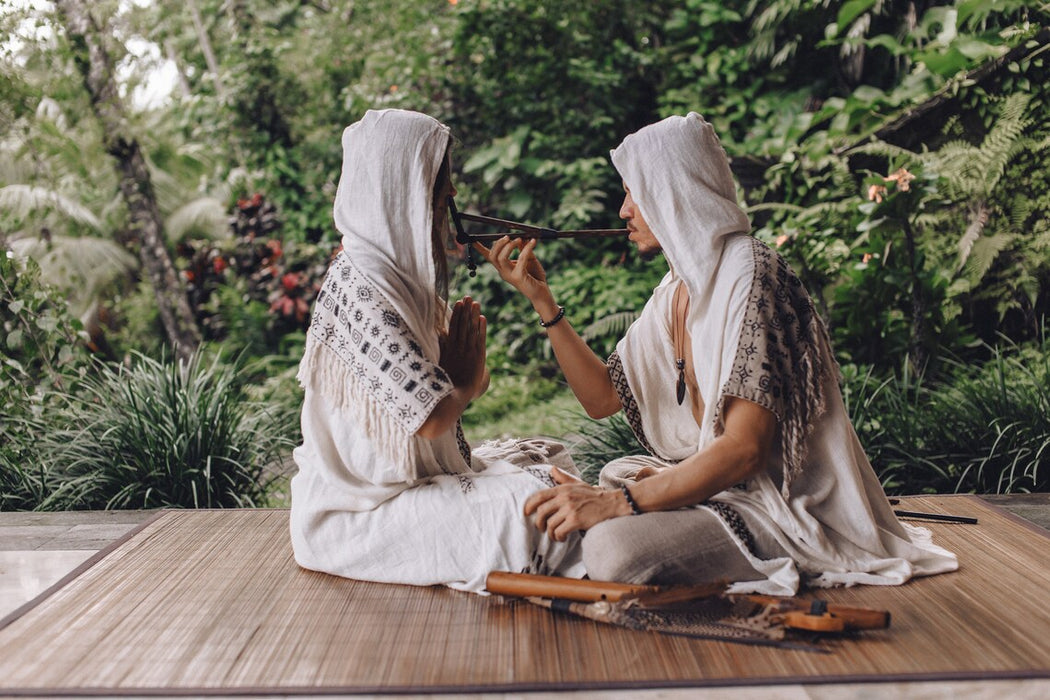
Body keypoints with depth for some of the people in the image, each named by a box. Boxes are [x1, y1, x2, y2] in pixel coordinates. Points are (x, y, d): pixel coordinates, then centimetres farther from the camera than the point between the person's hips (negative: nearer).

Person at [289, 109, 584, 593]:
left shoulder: (399, 271, 8)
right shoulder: (362, 285, -23)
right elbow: (431, 415, -27)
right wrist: (465, 383, -6)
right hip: (363, 510, -10)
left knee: (558, 461, 13)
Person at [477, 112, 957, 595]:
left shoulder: (750, 275, -18)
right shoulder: (678, 288, 10)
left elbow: (744, 449, -26)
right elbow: (603, 398, 11)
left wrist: (619, 501, -33)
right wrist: (540, 299, 7)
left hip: (783, 507, -9)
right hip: (713, 481, 9)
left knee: (614, 546, -27)